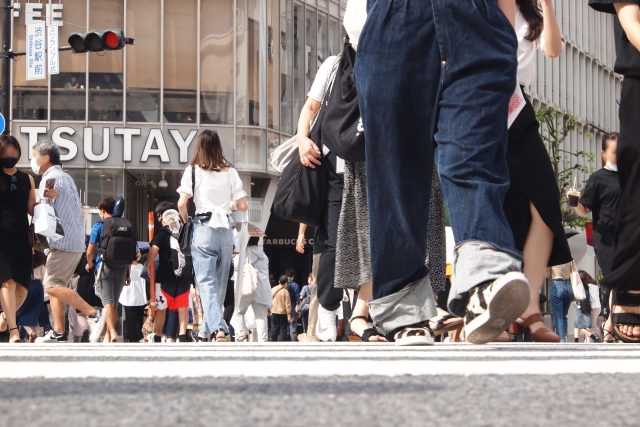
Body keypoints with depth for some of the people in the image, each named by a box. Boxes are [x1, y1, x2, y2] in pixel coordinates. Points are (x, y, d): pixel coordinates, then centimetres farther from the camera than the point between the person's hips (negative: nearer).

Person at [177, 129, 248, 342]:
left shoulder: (193, 171, -2)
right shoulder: (230, 172, 5)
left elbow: (182, 203, -11)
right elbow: (243, 206, 4)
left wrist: (186, 221, 8)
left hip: (203, 229, -3)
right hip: (225, 230, 3)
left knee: (207, 282, -8)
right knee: (220, 283, 14)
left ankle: (217, 329, -25)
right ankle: (209, 327, 24)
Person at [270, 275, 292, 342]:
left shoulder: (272, 290, 0)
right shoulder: (285, 292, -14)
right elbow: (287, 304, -13)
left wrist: (269, 310, 19)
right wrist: (289, 315, -7)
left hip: (274, 312, 4)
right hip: (283, 312, -4)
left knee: (274, 328, 12)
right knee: (283, 329, 3)